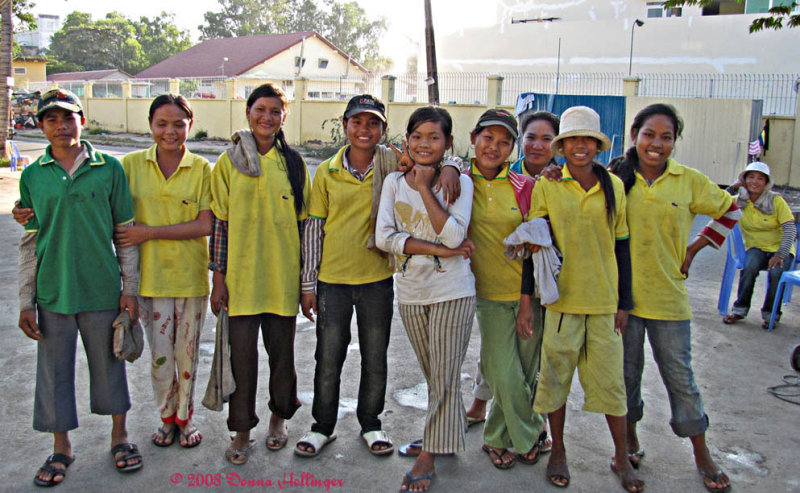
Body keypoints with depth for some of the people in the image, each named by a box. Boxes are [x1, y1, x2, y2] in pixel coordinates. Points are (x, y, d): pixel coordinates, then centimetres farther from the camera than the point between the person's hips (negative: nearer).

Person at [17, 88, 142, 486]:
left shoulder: (109, 169, -2)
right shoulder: (32, 176, 3)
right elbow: (30, 244, 6)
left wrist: (129, 288, -1)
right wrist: (25, 301, 4)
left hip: (102, 290, -1)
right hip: (52, 293, 1)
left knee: (109, 364, 12)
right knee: (54, 371, 10)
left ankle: (119, 436, 31)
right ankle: (61, 447, 28)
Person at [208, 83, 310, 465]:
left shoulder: (293, 163, 5)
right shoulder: (229, 162, 2)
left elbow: (302, 223, 7)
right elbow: (220, 223, 1)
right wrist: (218, 277, -3)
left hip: (281, 275, 1)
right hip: (240, 274, -1)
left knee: (281, 351, 11)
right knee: (242, 354, 3)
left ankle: (279, 416, 33)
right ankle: (242, 430, 20)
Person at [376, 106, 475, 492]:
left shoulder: (458, 182, -5)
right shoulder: (394, 181, 3)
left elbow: (453, 235, -19)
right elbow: (383, 236, -9)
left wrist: (424, 187, -17)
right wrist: (436, 249, -17)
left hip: (452, 291, -3)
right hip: (410, 292, 3)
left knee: (444, 378, 1)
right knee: (433, 376, 16)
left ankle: (428, 456, 13)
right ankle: (448, 436, 35)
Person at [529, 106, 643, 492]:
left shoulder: (614, 186, 3)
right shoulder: (546, 187, -3)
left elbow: (621, 245, 6)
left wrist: (624, 301, 5)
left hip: (604, 298, 1)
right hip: (561, 297, -1)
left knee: (611, 379, 8)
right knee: (556, 375, 9)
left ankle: (621, 458, 26)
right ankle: (558, 452, 29)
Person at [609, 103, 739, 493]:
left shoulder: (690, 181, -2)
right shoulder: (617, 179, -2)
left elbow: (729, 212, 11)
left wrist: (694, 249, 6)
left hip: (668, 295, 0)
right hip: (623, 293, 1)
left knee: (679, 375, 8)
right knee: (627, 371, 13)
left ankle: (701, 455, 24)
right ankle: (630, 440, 33)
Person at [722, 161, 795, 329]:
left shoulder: (776, 200, -7)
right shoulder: (739, 201, 0)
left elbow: (790, 228, -14)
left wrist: (781, 255, -26)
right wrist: (733, 186, -13)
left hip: (780, 248, -1)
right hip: (756, 248, 1)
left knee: (776, 272, -32)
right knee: (750, 267, -32)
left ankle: (771, 314, -9)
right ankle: (740, 309, -15)